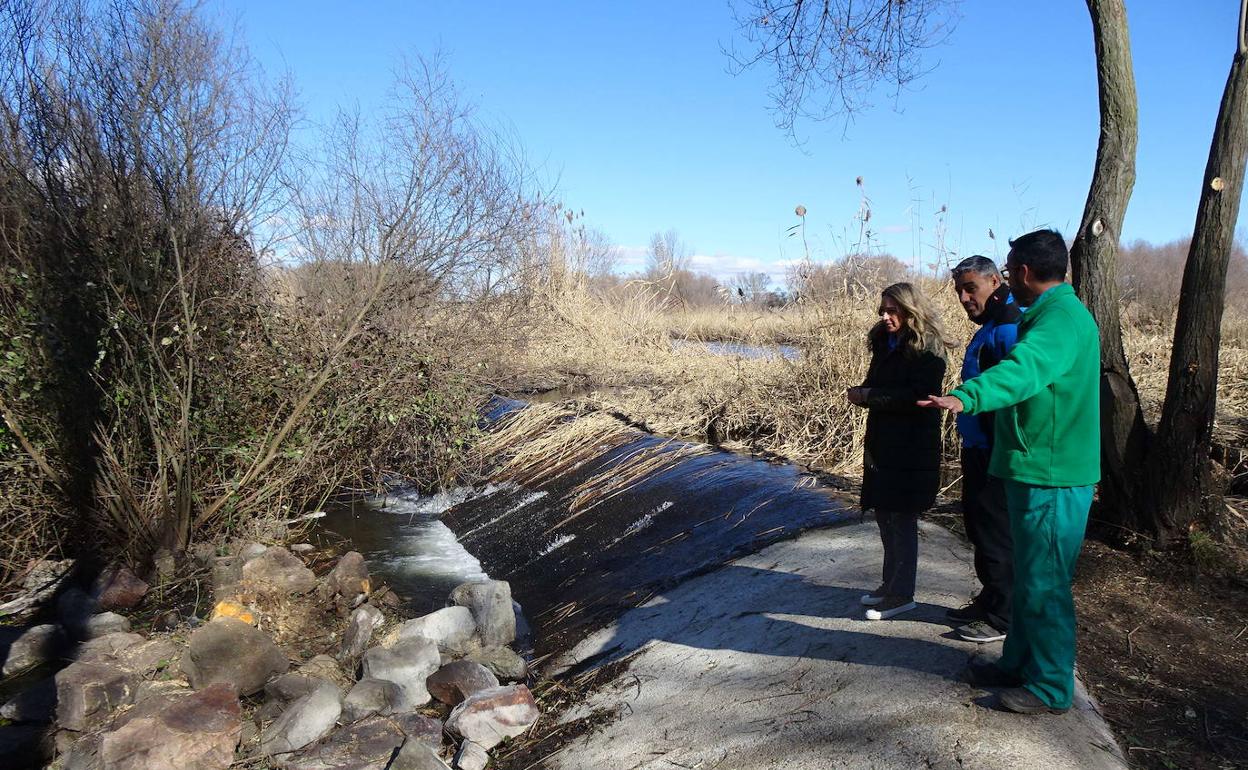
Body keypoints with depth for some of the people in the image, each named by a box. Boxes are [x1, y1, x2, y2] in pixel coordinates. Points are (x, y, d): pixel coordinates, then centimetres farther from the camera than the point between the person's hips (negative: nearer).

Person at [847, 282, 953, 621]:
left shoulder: (927, 349, -12)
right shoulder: (885, 344, 13)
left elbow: (918, 397, -21)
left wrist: (870, 397, -19)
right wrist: (861, 393, -5)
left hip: (911, 450, -8)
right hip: (882, 446, 8)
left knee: (901, 519, -1)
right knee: (885, 515, 14)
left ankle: (902, 594, 11)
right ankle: (891, 583, 28)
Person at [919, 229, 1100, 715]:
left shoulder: (1061, 318, -19)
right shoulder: (1054, 312, 15)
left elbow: (1023, 369, -40)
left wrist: (966, 397, -54)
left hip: (1051, 475, -11)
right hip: (1034, 468, 11)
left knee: (1044, 583, 0)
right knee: (1028, 576, 19)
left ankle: (1051, 687, 13)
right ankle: (1018, 664, 32)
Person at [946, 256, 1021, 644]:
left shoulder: (1008, 327, -17)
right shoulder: (988, 328, 15)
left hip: (995, 452, -10)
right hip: (979, 447, 10)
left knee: (994, 531, -1)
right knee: (979, 525, 18)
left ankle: (1003, 617, 12)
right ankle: (989, 601, 31)